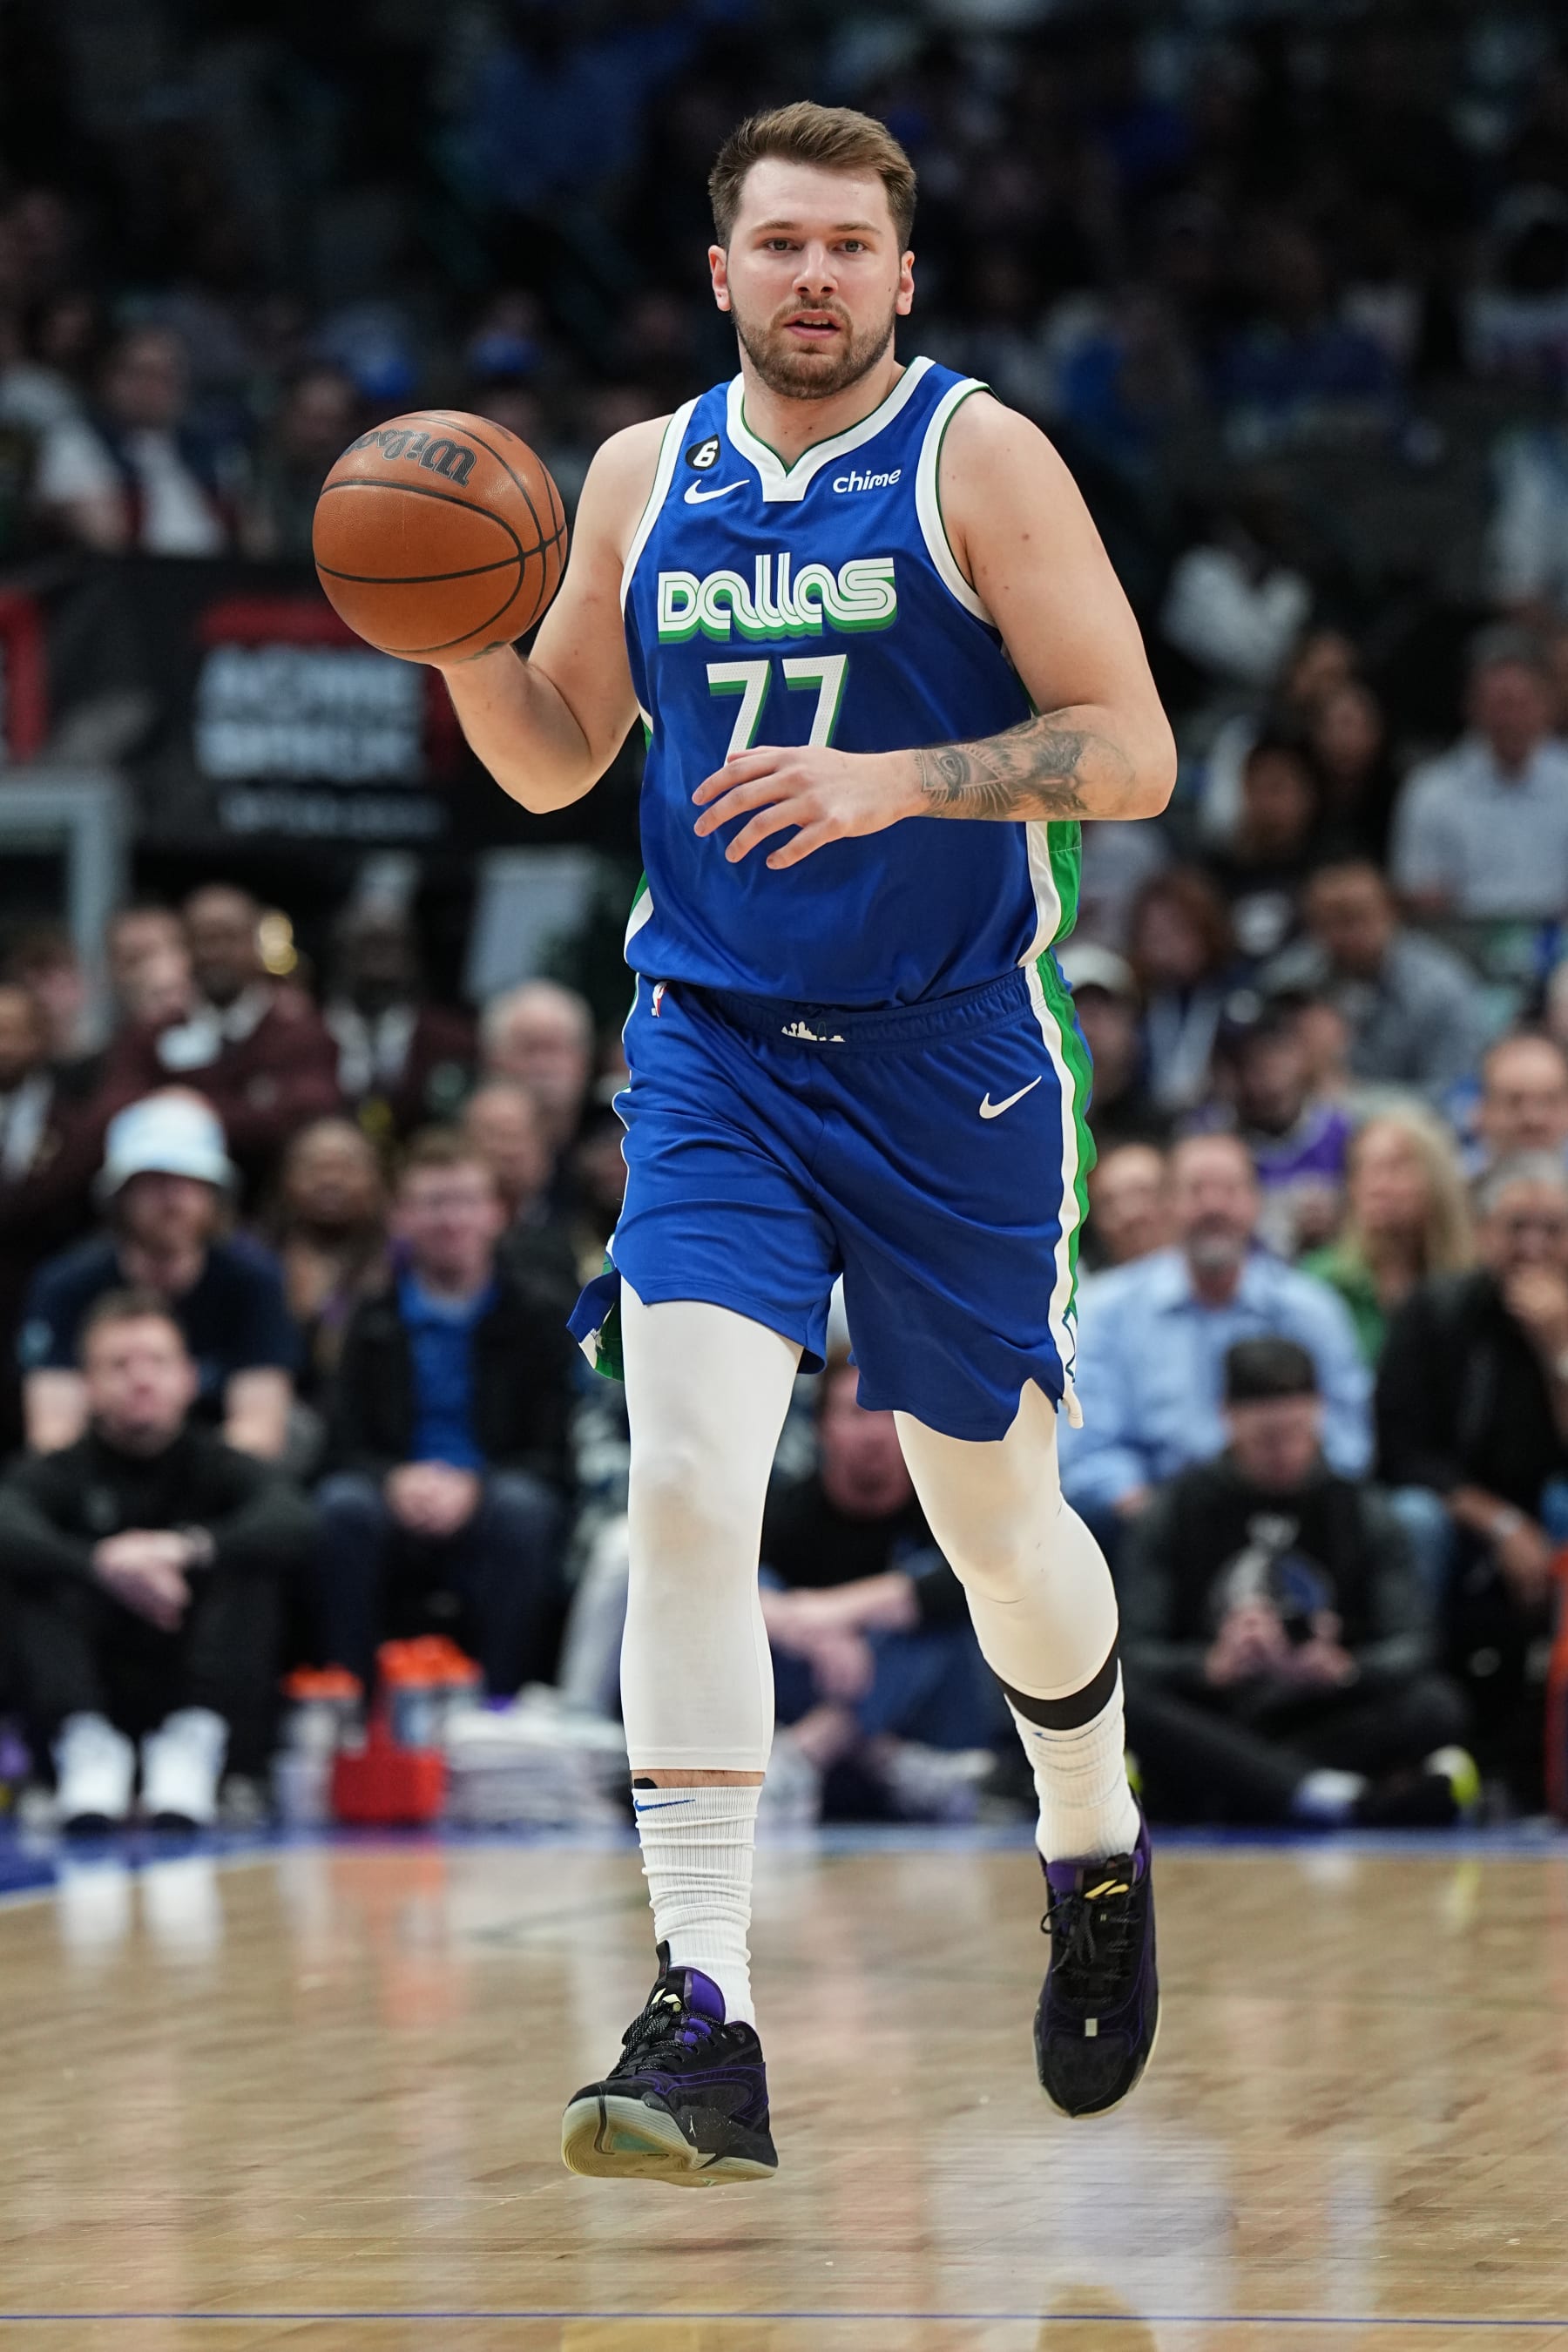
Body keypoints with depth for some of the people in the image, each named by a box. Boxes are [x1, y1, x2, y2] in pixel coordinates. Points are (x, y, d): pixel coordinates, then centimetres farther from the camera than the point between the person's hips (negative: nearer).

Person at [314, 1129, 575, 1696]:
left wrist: (473, 1487, -20)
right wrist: (397, 1480, -19)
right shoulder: (374, 1325, 14)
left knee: (522, 1503, -34)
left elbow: (552, 1455, -1)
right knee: (344, 1503, -31)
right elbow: (344, 1450, 5)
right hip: (399, 1519, 1)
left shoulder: (534, 1324, 8)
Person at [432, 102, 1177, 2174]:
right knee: (686, 1490, -16)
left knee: (995, 1518, 10)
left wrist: (893, 781, -24)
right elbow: (556, 760, 16)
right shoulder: (643, 478, 7)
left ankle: (1099, 1856, 42)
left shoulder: (977, 461, -5)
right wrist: (459, 641, -4)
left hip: (952, 1065, -2)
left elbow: (1132, 757, -11)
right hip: (714, 1053, 2)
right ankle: (705, 2030, -18)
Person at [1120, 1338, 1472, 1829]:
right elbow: (1133, 1654, -3)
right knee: (1120, 1699, -32)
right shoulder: (1178, 1509, 8)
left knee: (1436, 1706, -26)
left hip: (1328, 1726, 1)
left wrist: (1347, 1668, -22)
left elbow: (1412, 1644, 0)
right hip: (1207, 1728, -1)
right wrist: (1212, 1666, -24)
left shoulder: (1362, 1510, 12)